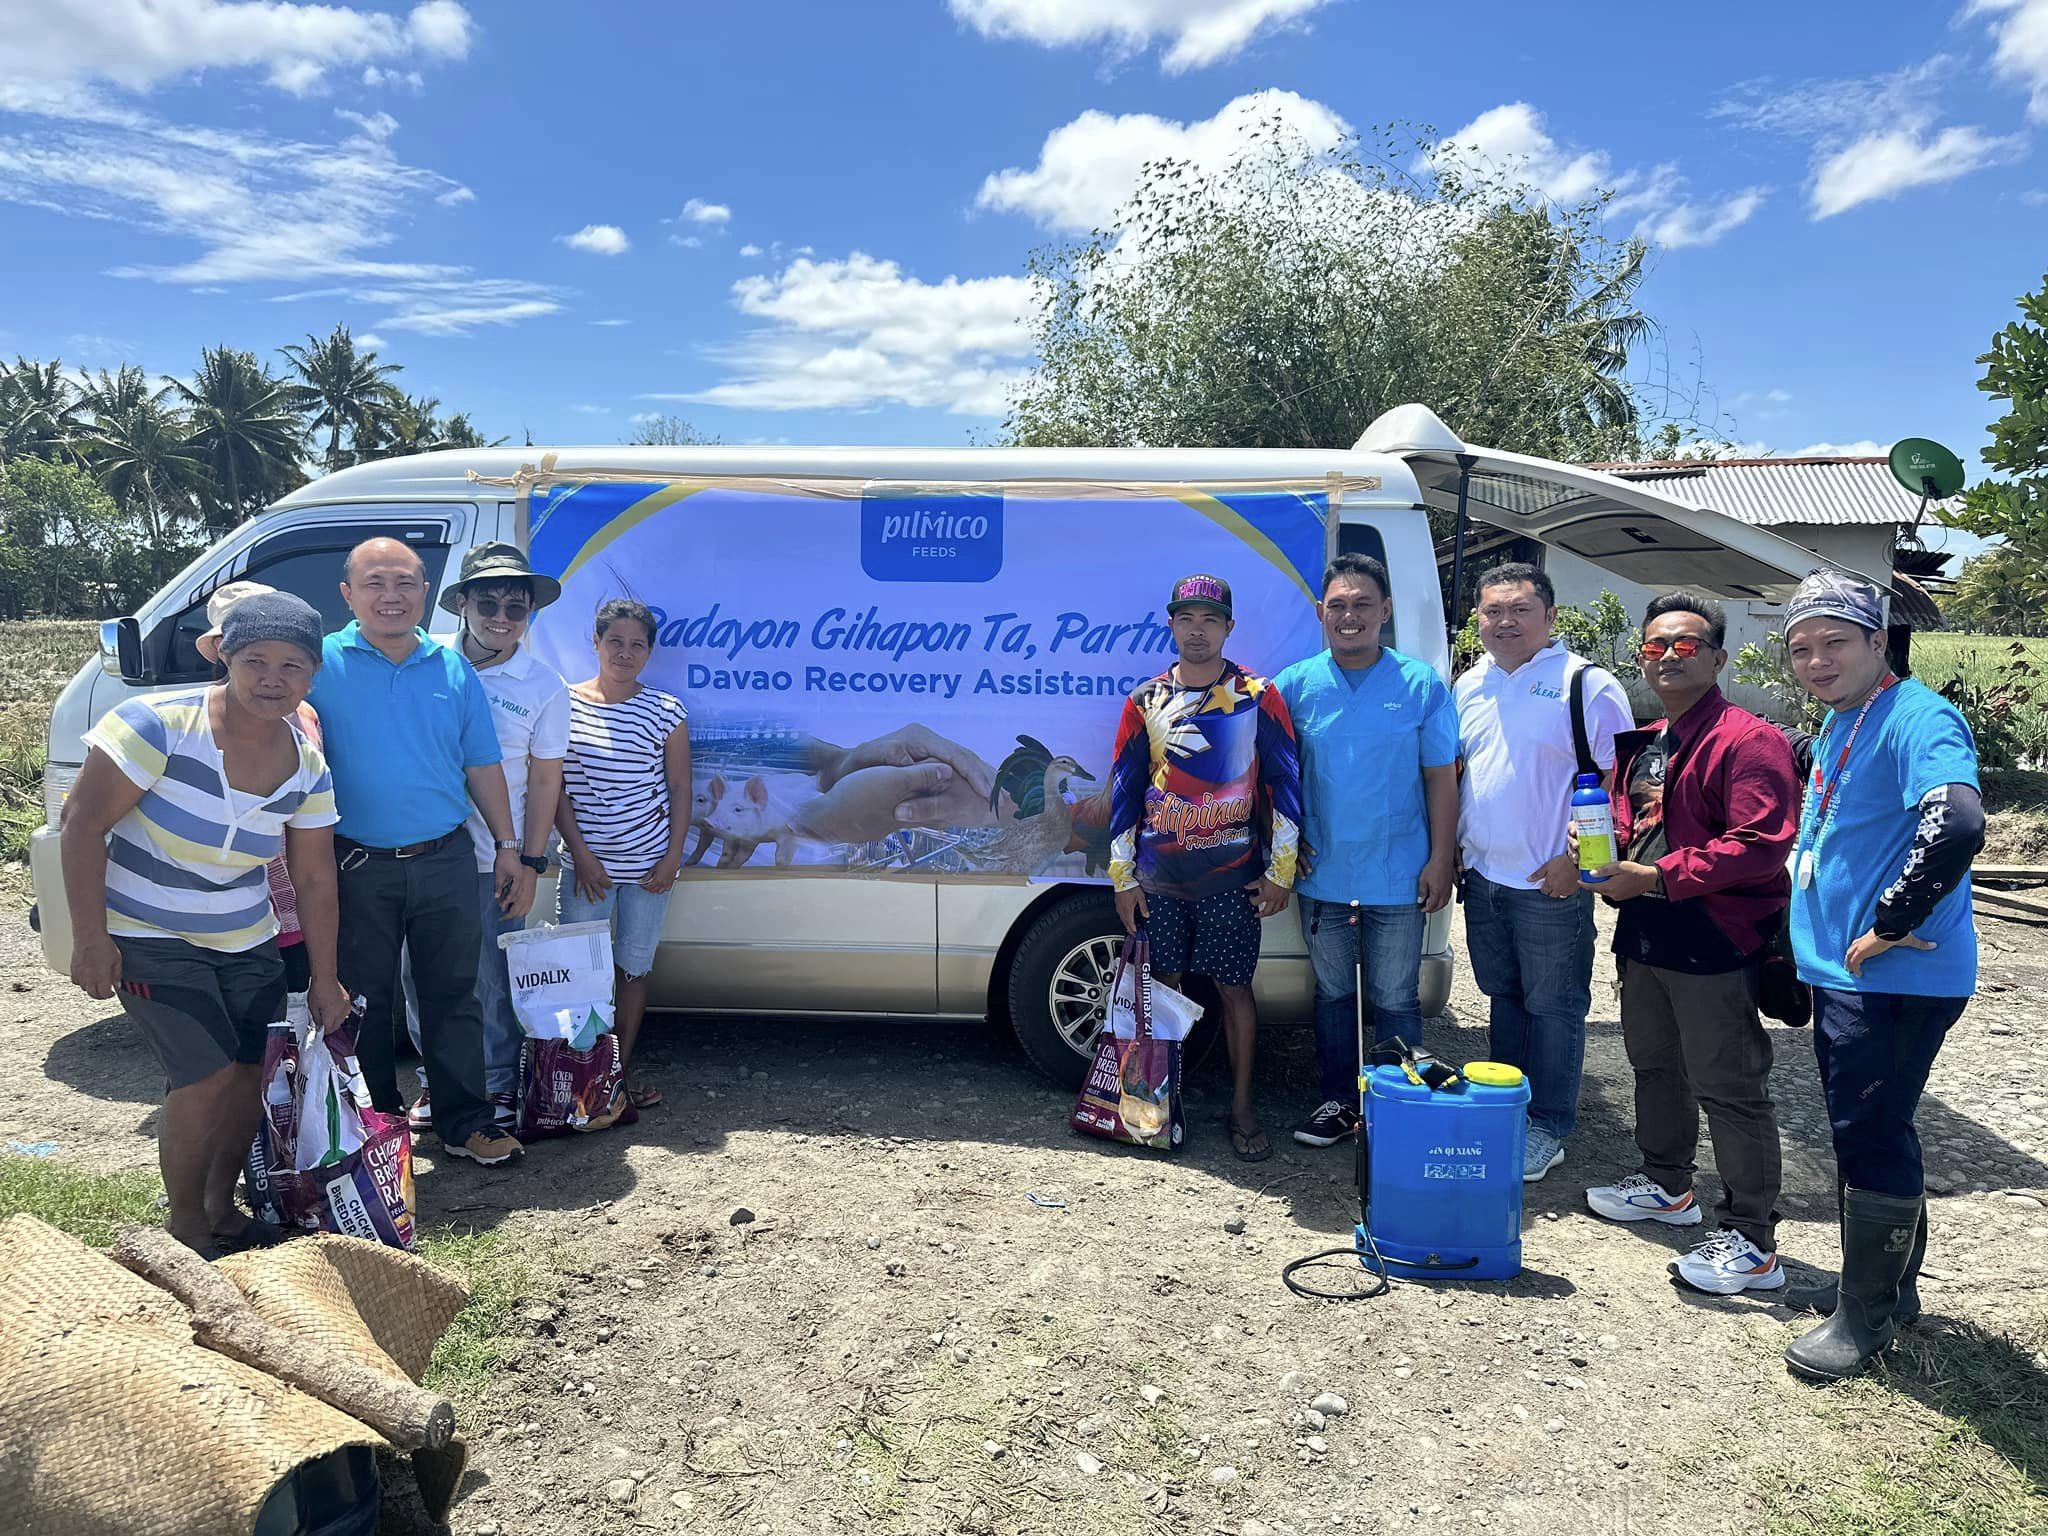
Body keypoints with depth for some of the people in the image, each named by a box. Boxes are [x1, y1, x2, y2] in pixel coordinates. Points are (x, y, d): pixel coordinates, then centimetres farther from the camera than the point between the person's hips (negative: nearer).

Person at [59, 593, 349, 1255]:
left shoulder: (307, 767, -6)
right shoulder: (159, 725, -22)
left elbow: (314, 878, 2)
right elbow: (83, 822, -18)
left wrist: (325, 979, 5)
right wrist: (89, 937, -21)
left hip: (245, 943, 5)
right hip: (148, 939, -5)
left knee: (253, 1073, 5)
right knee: (207, 1075, -13)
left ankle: (221, 1209, 28)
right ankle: (186, 1229, 8)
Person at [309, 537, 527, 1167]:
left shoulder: (454, 668, 6)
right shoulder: (320, 664, -2)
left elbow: (482, 766, 10)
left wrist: (508, 847, 7)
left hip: (445, 861, 2)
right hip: (359, 869, -1)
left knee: (454, 995, 8)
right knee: (365, 1001, 11)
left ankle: (465, 1122, 18)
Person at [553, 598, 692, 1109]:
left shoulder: (665, 712, 0)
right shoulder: (566, 703, -1)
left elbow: (679, 789, 3)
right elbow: (554, 788, -1)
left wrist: (673, 856, -4)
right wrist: (581, 852, -7)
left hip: (649, 865, 1)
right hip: (586, 865, -1)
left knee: (634, 966, 9)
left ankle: (621, 1069, 21)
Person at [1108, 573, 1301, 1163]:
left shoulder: (1258, 697, -2)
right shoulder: (1145, 702, 4)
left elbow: (1285, 783, -1)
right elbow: (1124, 789, 7)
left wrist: (1280, 872, -3)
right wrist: (1122, 877, 4)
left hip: (1232, 876, -2)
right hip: (1157, 879, 2)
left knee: (1235, 988, 4)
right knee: (1163, 986, 9)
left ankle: (1241, 1108, 17)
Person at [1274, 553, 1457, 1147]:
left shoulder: (1422, 684, -4)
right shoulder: (1295, 685, 1)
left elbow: (1441, 778, -2)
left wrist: (1440, 861, -6)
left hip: (1398, 877, -2)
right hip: (1321, 874, 2)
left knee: (1395, 1000, 8)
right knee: (1332, 992, 15)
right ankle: (1338, 1100, 29)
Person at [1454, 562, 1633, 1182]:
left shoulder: (1588, 685, -9)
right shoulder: (1469, 686, 10)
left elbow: (1618, 781, -11)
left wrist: (1576, 858, -17)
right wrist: (1450, 852, 10)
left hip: (1552, 882, -6)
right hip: (1483, 876, 6)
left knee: (1553, 1009, 4)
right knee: (1502, 997, 17)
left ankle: (1548, 1129, 16)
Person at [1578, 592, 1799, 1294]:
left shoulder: (1750, 740, -14)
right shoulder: (1642, 744, 14)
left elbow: (1758, 845, -24)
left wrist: (1654, 878, -23)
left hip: (1714, 942, -9)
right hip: (1644, 937, 9)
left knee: (1729, 1090, -2)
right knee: (1654, 1067, 22)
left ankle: (1751, 1242, 10)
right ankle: (1667, 1186, 41)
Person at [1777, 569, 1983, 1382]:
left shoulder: (1917, 719, -18)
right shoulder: (1836, 727, 13)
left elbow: (1956, 826, -34)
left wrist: (1890, 926, -25)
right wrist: (1818, 935, 20)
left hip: (1895, 980, -9)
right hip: (1842, 973, 10)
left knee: (1870, 1135, 0)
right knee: (1868, 1131, 19)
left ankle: (1867, 1315, 15)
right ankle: (1886, 1286, 34)